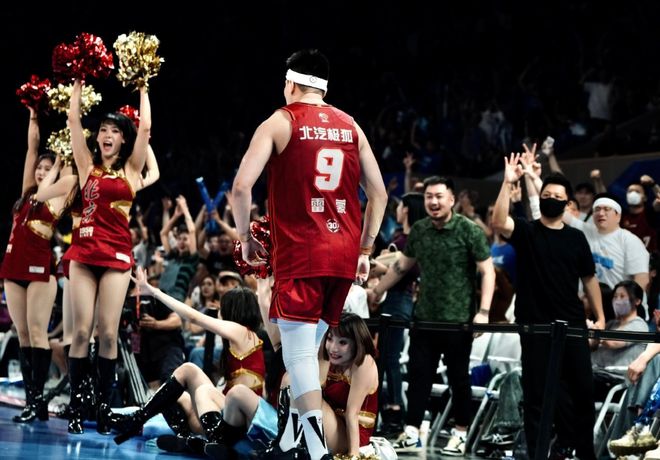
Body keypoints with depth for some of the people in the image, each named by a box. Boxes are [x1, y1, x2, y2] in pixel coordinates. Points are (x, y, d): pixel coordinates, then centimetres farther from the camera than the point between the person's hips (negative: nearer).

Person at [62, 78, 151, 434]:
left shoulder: (131, 169, 8)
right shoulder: (88, 166, 11)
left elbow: (145, 128, 1)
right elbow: (73, 120, 8)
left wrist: (142, 90, 8)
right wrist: (79, 84, 11)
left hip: (117, 255, -1)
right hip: (84, 252, 1)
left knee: (108, 332, -4)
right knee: (82, 330, -3)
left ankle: (104, 405, 2)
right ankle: (76, 404, 0)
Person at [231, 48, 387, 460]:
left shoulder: (279, 123, -1)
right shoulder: (351, 127, 13)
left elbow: (241, 187, -10)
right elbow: (379, 193, 12)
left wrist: (245, 237, 4)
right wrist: (365, 249, 18)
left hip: (299, 253, -5)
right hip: (344, 254, 5)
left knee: (299, 355, -6)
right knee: (308, 347, 18)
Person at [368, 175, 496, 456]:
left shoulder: (469, 230, -10)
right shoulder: (418, 230, 5)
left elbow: (487, 271, -10)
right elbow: (402, 266, 19)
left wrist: (483, 311, -19)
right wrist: (376, 291, 21)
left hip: (458, 318, -5)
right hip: (424, 316, 5)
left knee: (458, 376, 5)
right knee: (418, 373, 4)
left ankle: (461, 433, 17)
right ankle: (411, 433, 9)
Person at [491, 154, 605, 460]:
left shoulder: (576, 238, 8)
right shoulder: (526, 232, 0)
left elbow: (589, 279, 12)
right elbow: (498, 222, -21)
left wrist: (600, 317, 7)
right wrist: (508, 183, -27)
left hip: (572, 324, 3)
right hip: (535, 325, -3)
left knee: (583, 388, 7)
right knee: (537, 392, 1)